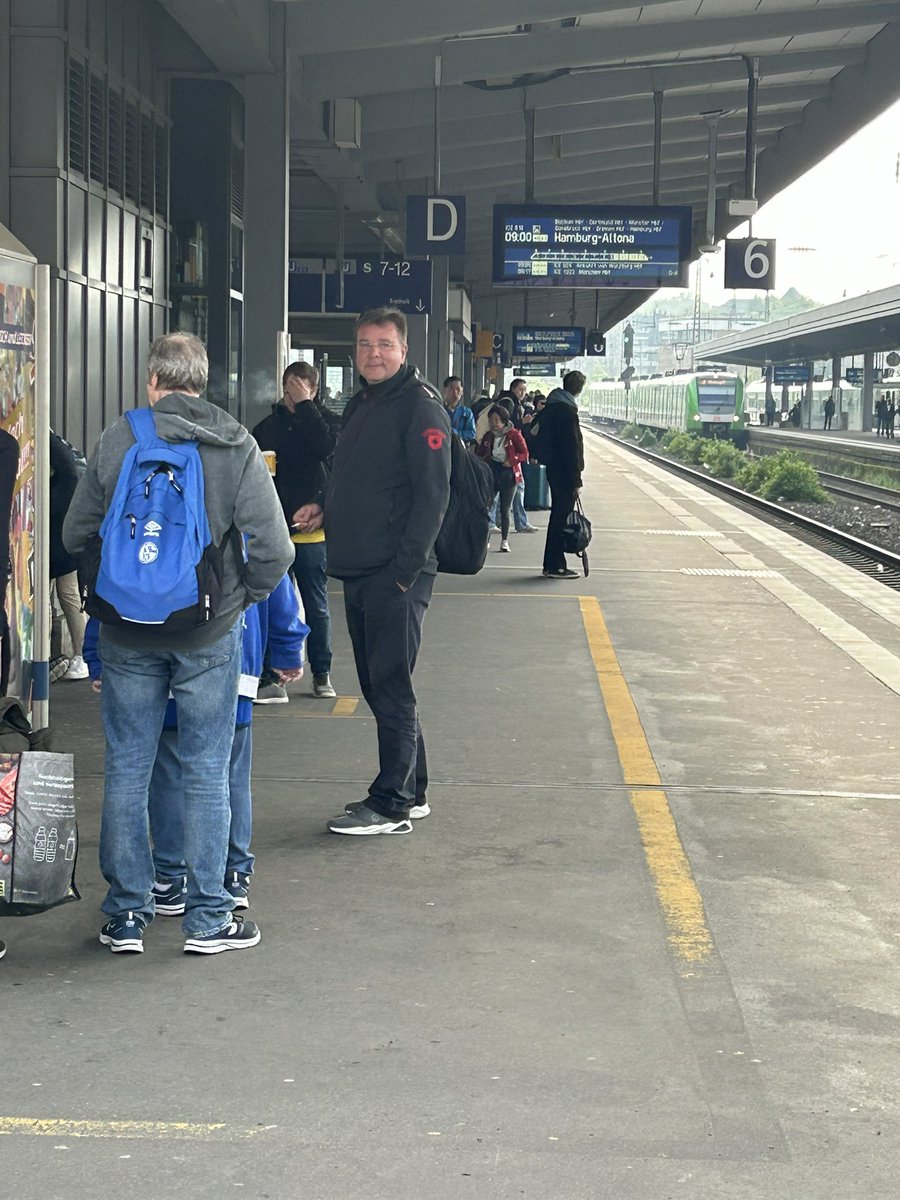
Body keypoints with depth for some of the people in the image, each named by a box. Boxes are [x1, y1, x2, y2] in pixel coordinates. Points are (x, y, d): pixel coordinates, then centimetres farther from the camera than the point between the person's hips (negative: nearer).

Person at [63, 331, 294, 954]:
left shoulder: (116, 441, -4)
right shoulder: (237, 448, -7)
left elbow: (76, 534, 2)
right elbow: (274, 548, -11)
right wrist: (244, 594, 7)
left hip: (128, 636, 1)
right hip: (209, 636, -1)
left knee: (127, 769, 11)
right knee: (207, 773, 8)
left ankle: (127, 915, 18)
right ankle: (210, 917, 14)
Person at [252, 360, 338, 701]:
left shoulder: (319, 424, 3)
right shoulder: (266, 428, 7)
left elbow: (326, 447, -20)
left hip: (310, 532, -1)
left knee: (317, 606, 8)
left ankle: (322, 673, 20)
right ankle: (272, 677, 7)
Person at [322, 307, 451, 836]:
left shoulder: (420, 405, -10)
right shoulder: (361, 405, 18)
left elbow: (433, 494, -17)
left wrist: (406, 568, -20)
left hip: (396, 575, -9)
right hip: (358, 573, 9)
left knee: (391, 688, -6)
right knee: (379, 687, 13)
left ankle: (393, 805, -1)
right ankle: (411, 792, 23)